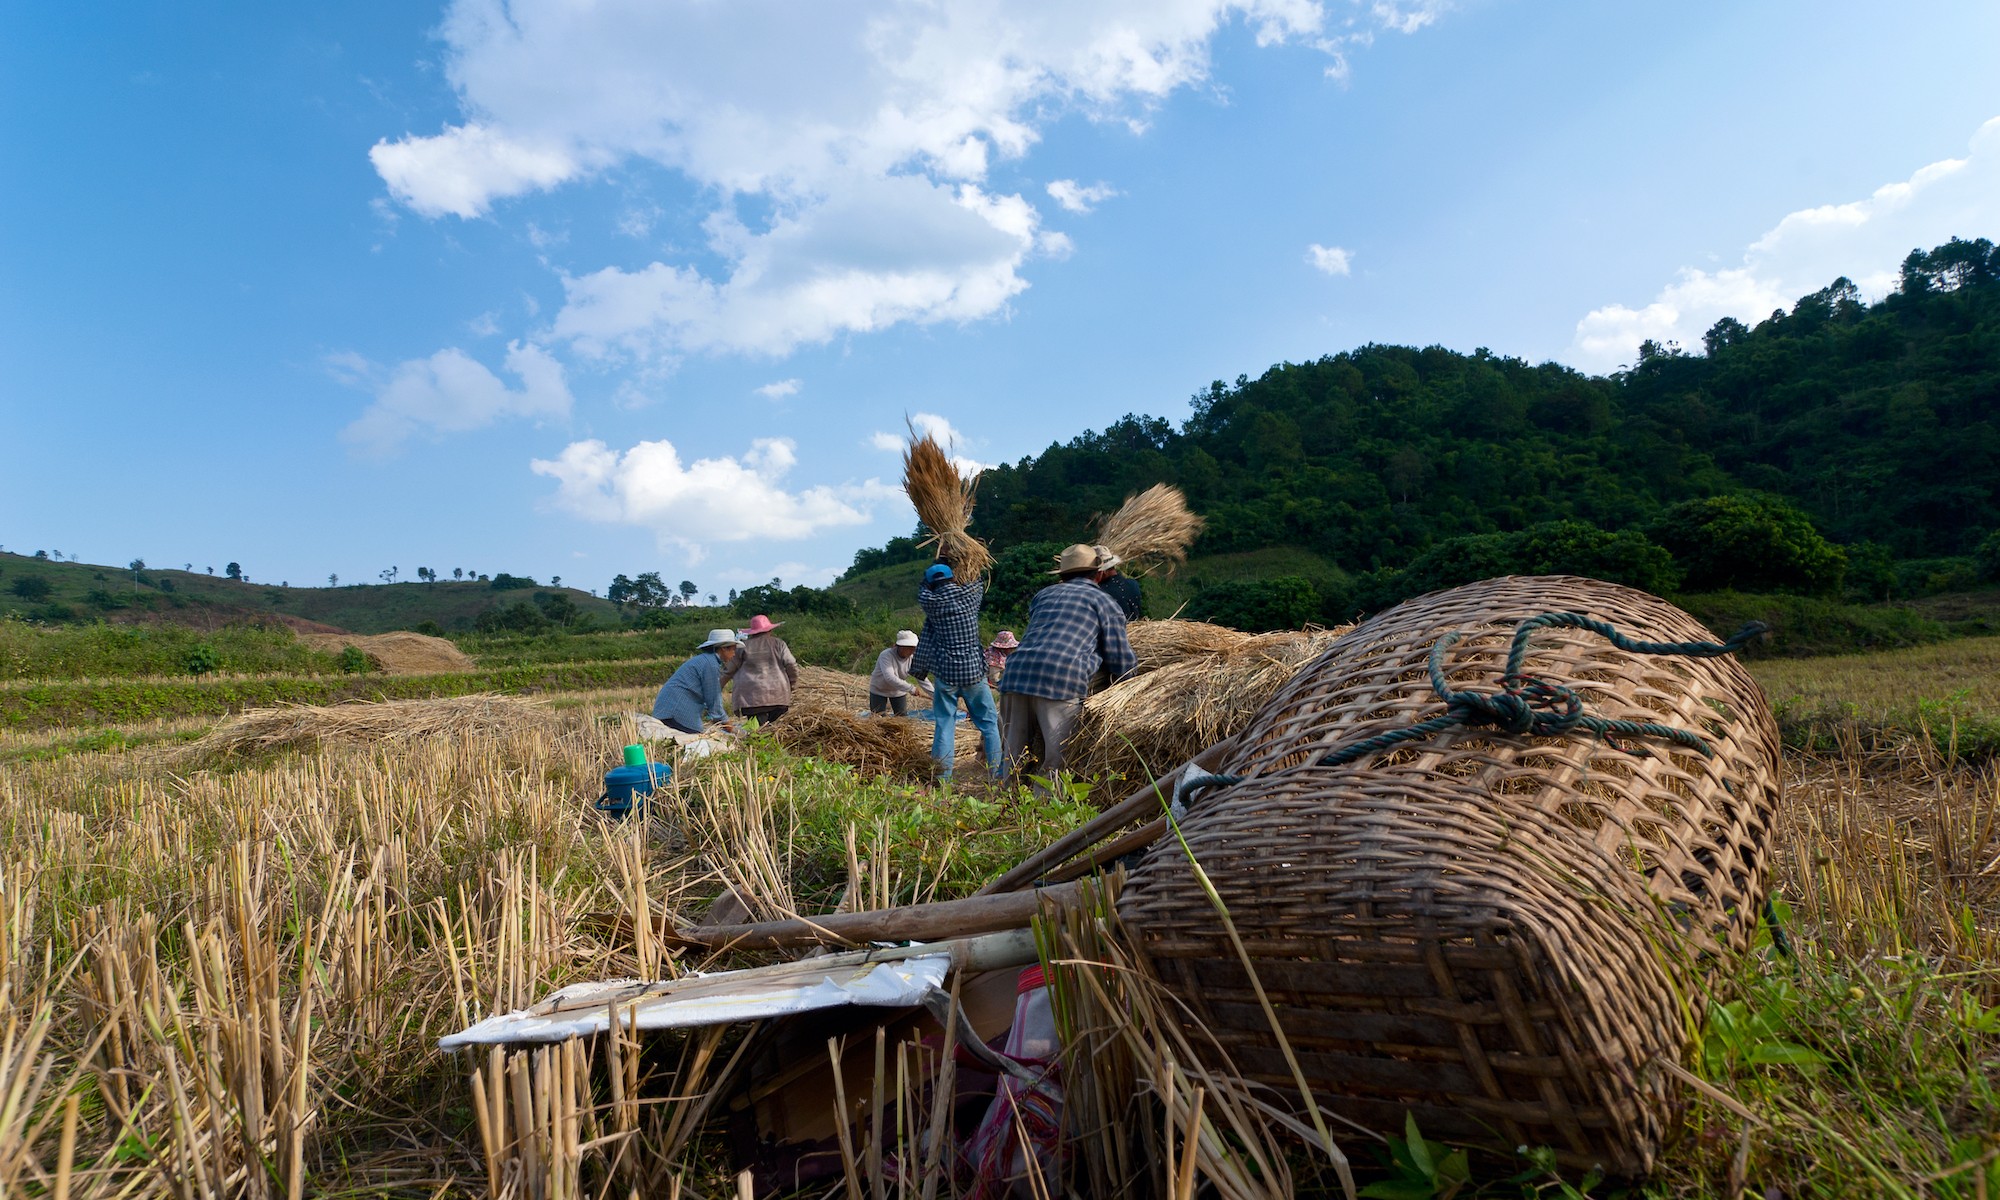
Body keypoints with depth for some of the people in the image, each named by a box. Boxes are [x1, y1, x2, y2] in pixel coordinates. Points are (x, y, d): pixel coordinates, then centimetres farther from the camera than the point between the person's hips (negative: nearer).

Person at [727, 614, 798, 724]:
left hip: (752, 696, -1)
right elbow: (791, 664, -1)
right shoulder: (778, 643, 4)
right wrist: (793, 683, 13)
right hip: (777, 696, 1)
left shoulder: (744, 646, 5)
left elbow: (731, 670, 12)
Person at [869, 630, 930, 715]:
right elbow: (890, 678, -43)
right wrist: (911, 689, -48)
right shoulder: (886, 655, -31)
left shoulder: (912, 658, -18)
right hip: (879, 690, -4)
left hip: (898, 691, 4)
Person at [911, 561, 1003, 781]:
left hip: (944, 672, 0)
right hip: (974, 670, 0)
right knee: (989, 722, 10)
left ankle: (942, 777, 4)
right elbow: (979, 583, 20)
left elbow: (923, 590, 18)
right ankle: (1000, 773, 10)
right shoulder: (970, 594, -2)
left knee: (944, 724, 6)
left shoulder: (930, 602, -4)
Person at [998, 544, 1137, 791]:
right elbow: (1122, 662, 12)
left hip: (1016, 675, 5)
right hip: (1063, 681, -5)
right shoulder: (1105, 603, 15)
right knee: (1057, 764, 1)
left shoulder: (1044, 594, 28)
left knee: (1013, 759, 13)